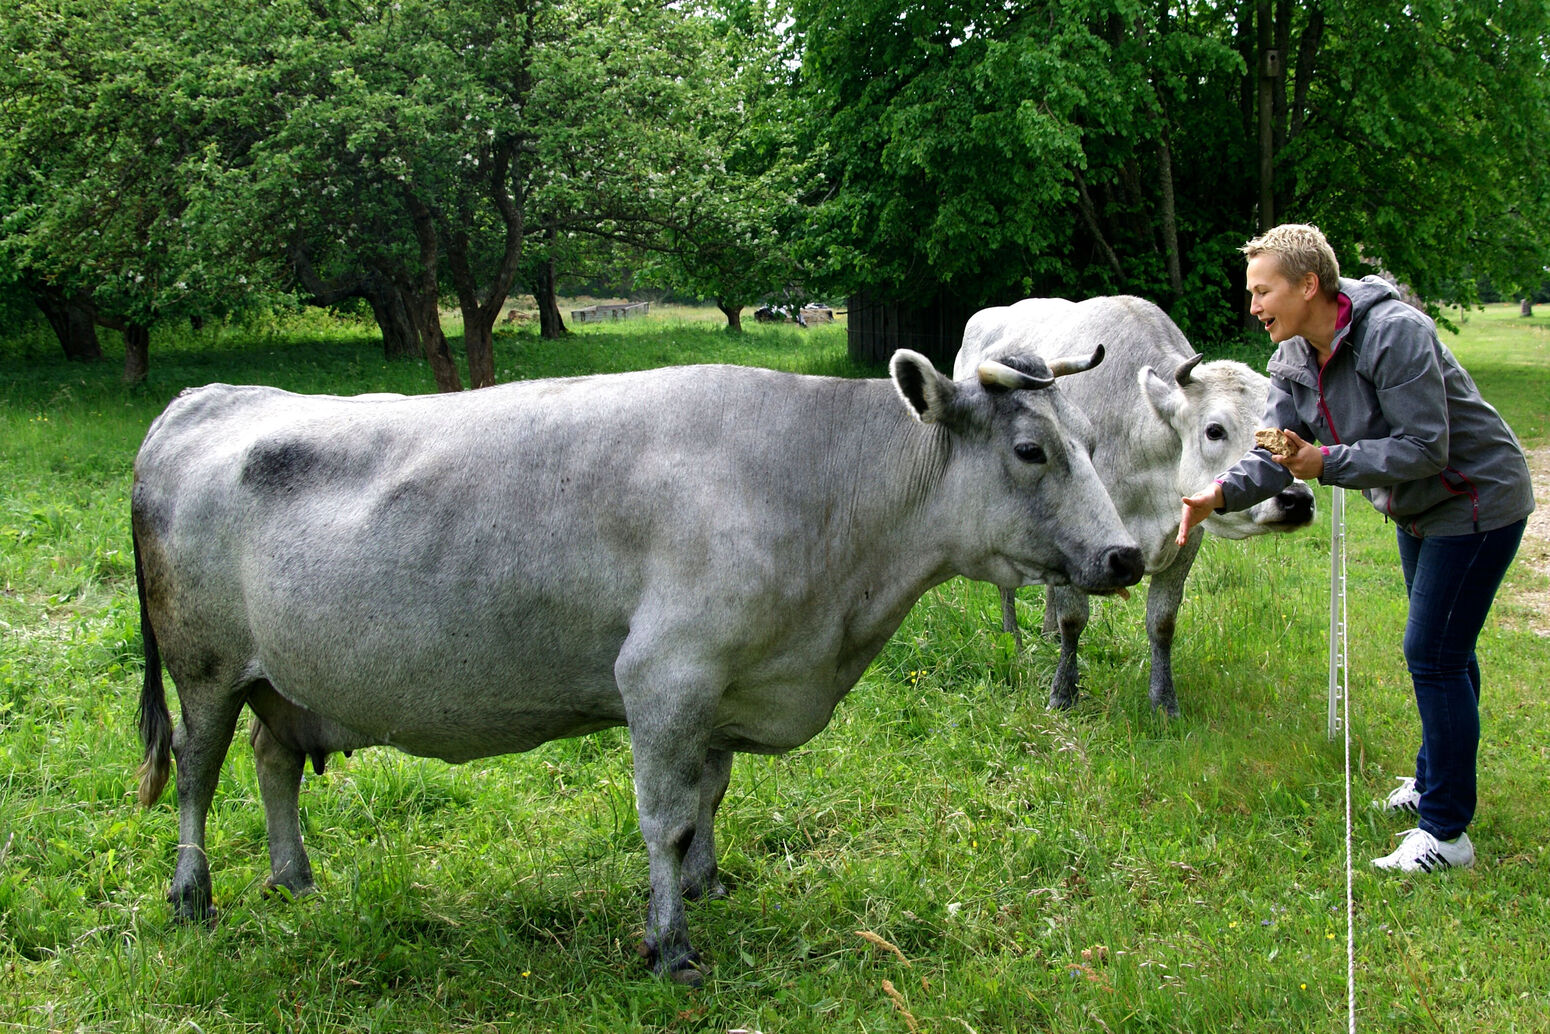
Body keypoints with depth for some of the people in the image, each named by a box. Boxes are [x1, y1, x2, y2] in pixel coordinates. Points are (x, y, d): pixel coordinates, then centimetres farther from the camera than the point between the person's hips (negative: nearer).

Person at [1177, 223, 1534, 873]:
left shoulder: (1395, 332, -29)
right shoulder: (1292, 361, -3)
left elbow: (1425, 448, -31)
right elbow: (1276, 456, -9)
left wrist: (1327, 464, -33)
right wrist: (1223, 493, -28)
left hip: (1476, 501, -9)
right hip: (1417, 510, 9)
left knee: (1432, 654, -12)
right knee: (1441, 651, 22)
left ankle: (1445, 833, -5)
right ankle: (1435, 782, 39)